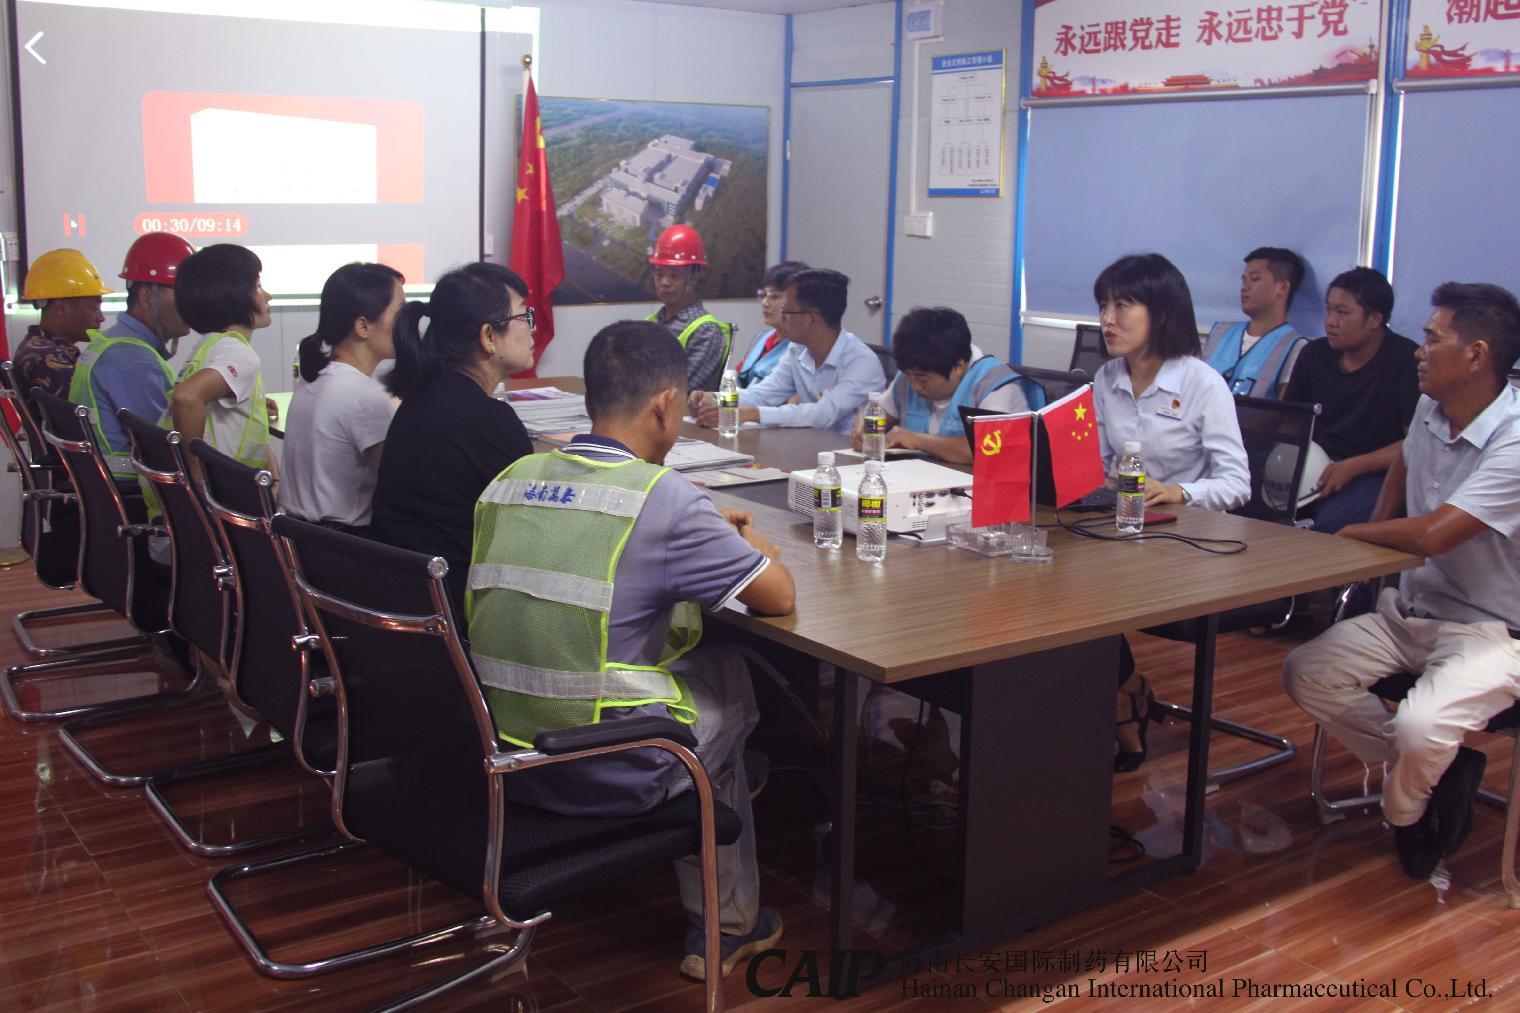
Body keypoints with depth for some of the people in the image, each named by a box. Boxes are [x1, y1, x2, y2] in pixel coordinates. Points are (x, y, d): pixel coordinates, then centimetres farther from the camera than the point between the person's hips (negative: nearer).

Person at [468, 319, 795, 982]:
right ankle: (728, 924, 36)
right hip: (606, 776, -6)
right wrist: (745, 538, 14)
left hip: (499, 761, 6)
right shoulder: (662, 497, -17)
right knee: (729, 679, 23)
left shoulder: (509, 480, 3)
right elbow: (779, 597, -7)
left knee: (692, 659, 27)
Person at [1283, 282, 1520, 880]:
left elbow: (1431, 535, -29)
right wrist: (1378, 532, 15)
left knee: (1419, 726, -31)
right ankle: (1437, 772, 3)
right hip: (1411, 607, 8)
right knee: (1305, 674, -7)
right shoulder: (1431, 410, 1)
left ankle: (1402, 814, 6)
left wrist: (1352, 536, -11)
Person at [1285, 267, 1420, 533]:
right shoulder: (1314, 354, 12)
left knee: (1329, 524, -34)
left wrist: (1352, 467, -17)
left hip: (1374, 475, -5)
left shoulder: (1407, 361, -6)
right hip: (1314, 468, 5)